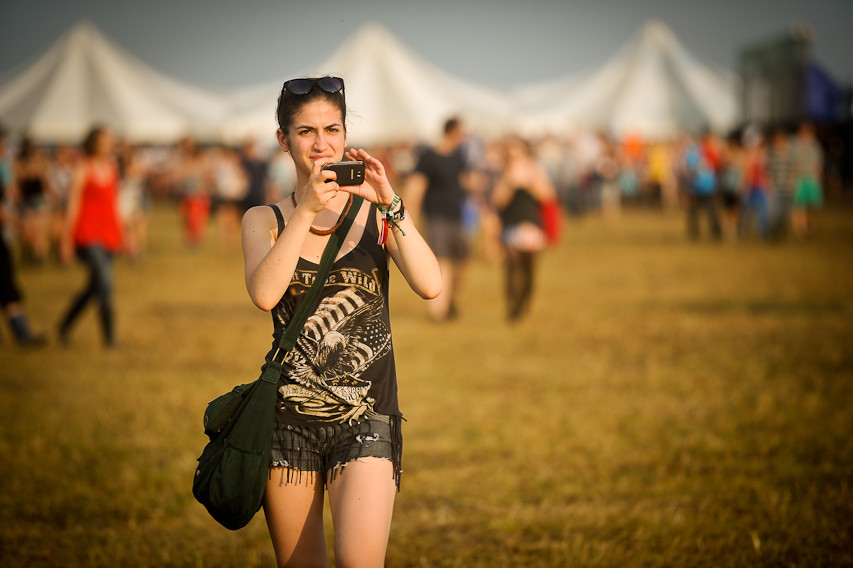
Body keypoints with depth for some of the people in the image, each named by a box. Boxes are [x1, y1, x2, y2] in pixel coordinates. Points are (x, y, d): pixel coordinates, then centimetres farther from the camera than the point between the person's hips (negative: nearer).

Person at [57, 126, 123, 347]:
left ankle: (65, 325, 31)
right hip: (87, 234, -7)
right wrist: (67, 240, -6)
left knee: (94, 287, 12)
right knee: (104, 282, -17)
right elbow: (73, 205, -7)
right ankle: (109, 335, -11)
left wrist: (122, 234, 17)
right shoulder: (83, 170, -8)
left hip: (108, 234, 7)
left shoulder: (112, 167, 11)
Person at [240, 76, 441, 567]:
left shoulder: (376, 213, 6)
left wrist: (390, 203, -18)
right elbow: (264, 294, -14)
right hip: (290, 415, 1)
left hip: (366, 416, -1)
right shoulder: (265, 220, 7)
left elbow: (431, 286, -10)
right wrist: (307, 210, -20)